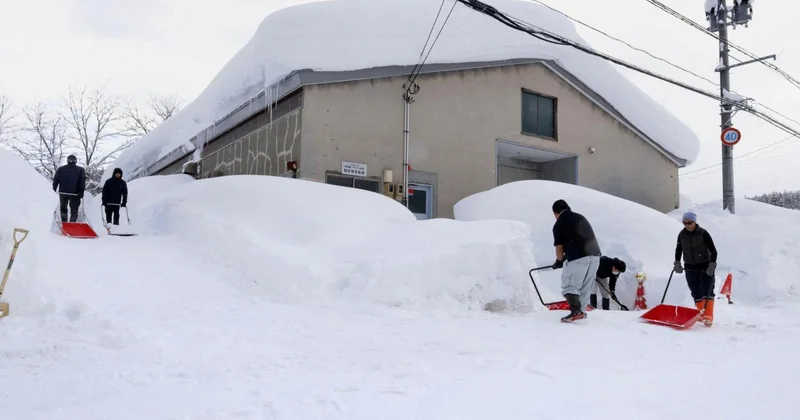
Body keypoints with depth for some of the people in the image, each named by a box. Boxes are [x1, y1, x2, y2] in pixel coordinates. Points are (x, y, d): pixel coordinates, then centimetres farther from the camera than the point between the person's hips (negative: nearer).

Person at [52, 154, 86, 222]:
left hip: (63, 192, 2)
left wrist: (54, 190, 8)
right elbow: (82, 181, -6)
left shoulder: (60, 169, 8)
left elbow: (55, 180, 6)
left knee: (63, 209, 17)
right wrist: (81, 191, -8)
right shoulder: (80, 170, 2)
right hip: (75, 194, -2)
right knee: (74, 211, 4)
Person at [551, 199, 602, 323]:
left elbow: (559, 248, 3)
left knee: (569, 286, 0)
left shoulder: (559, 225, 2)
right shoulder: (581, 217, 21)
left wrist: (559, 262, 23)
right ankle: (580, 311, 17)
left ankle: (576, 311, -17)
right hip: (595, 254, 7)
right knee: (585, 287, 16)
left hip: (578, 258, -7)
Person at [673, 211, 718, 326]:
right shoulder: (682, 234, 0)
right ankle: (701, 314, 17)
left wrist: (712, 265, -18)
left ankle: (708, 316, -8)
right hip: (690, 268, 4)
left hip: (705, 267, -4)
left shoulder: (703, 233, -13)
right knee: (696, 294, 7)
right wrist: (677, 263, 6)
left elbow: (713, 251, -11)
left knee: (707, 292, -7)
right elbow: (678, 249, 15)